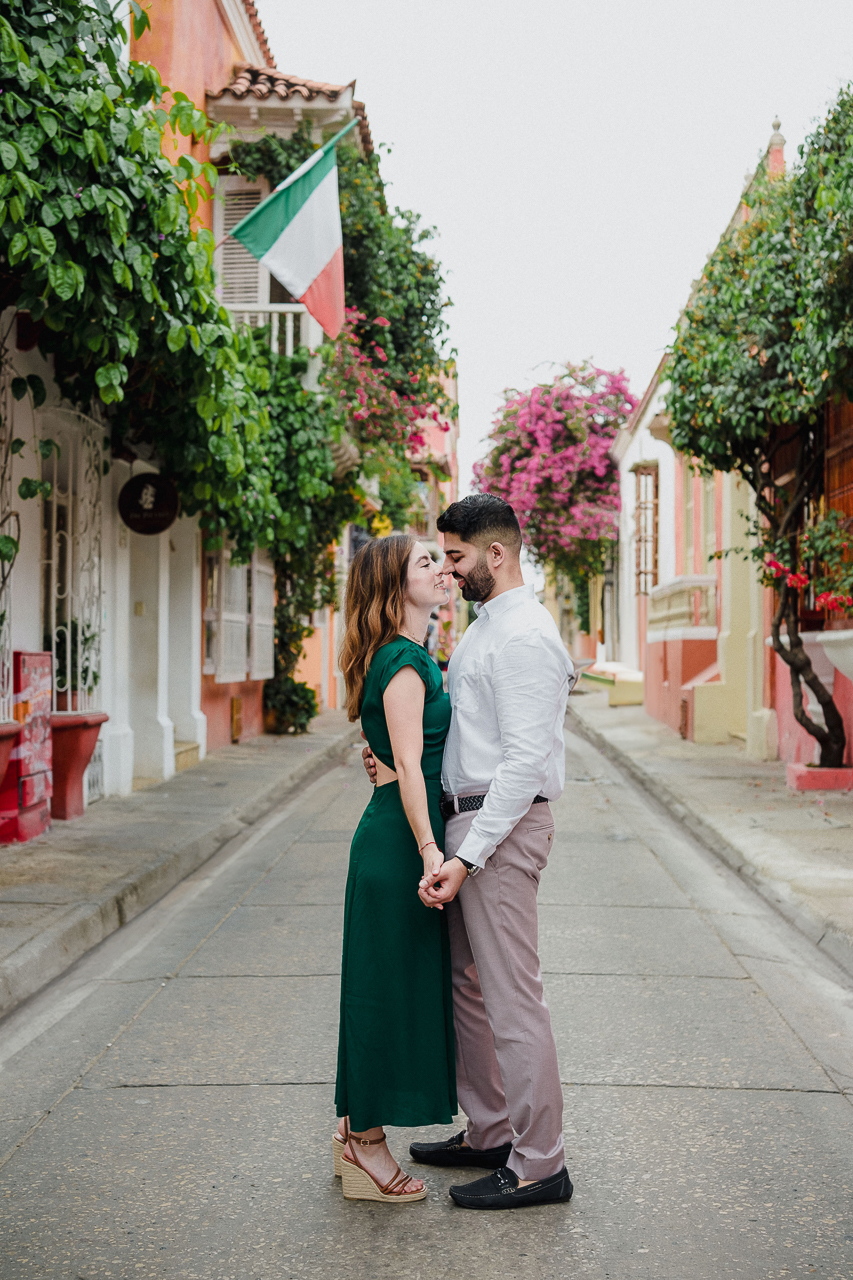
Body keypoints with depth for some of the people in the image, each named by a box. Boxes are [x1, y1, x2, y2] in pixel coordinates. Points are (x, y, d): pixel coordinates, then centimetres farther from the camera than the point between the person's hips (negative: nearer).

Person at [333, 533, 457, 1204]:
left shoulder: (418, 656, 16)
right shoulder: (403, 659, -15)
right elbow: (408, 764, -22)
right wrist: (428, 849, -25)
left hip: (397, 832, 10)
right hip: (397, 836, -10)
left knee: (401, 986, 15)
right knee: (388, 984, -1)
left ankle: (360, 1129, 26)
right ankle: (364, 1144, 12)